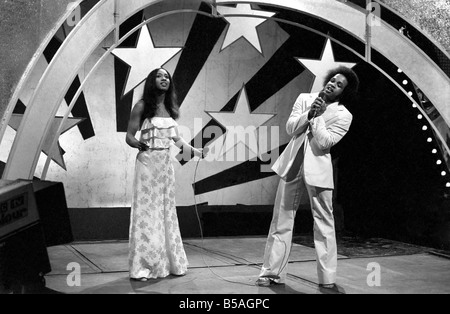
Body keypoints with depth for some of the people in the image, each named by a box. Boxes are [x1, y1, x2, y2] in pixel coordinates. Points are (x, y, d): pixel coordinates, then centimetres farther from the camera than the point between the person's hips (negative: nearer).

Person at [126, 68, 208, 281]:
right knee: (147, 212, -4)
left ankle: (169, 263, 18)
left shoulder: (171, 109, 10)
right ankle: (142, 267, 4)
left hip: (166, 164, 5)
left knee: (167, 213, 9)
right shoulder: (142, 107, -5)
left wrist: (198, 152, 11)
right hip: (147, 163, -5)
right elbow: (129, 136, -5)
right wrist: (139, 144, -25)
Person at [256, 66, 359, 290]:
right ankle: (272, 273, 14)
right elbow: (290, 128, -1)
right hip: (292, 165, 3)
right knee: (281, 221, 6)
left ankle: (327, 279, 7)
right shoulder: (305, 99, 8)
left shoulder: (343, 116, -4)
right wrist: (309, 113, -13)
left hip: (318, 169, -3)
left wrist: (317, 116, -14)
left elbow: (324, 142, -14)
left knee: (324, 224, -1)